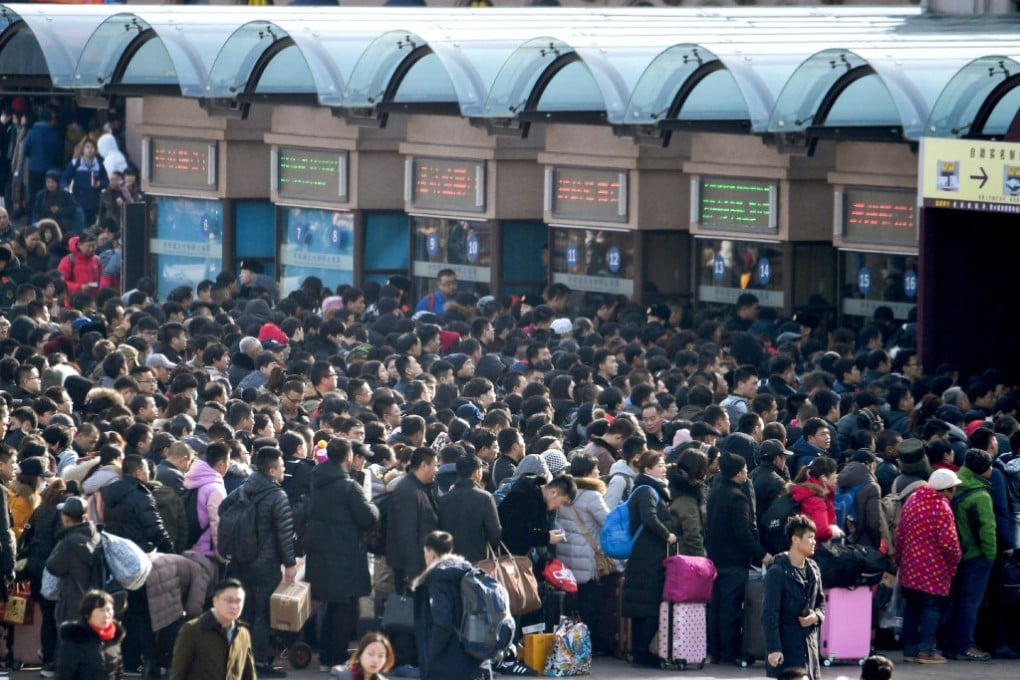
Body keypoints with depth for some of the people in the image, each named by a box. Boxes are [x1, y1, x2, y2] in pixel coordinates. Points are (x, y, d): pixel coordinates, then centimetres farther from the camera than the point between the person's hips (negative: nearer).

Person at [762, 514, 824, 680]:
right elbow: (769, 614, -15)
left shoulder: (813, 570, 11)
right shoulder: (777, 572, -13)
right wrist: (774, 649, -21)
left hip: (809, 644, 7)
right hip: (786, 646, -7)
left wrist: (817, 616, -2)